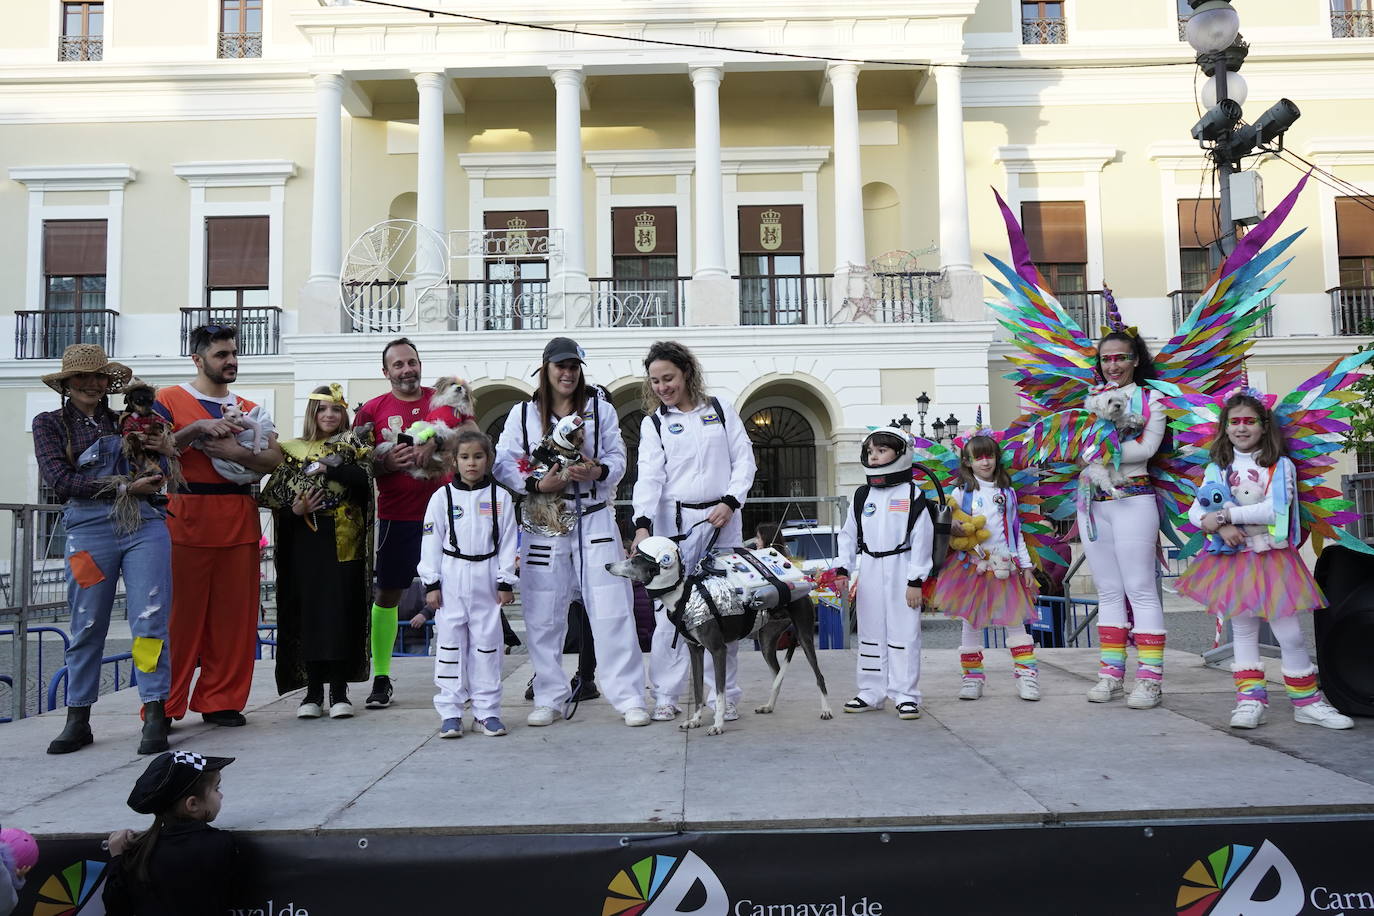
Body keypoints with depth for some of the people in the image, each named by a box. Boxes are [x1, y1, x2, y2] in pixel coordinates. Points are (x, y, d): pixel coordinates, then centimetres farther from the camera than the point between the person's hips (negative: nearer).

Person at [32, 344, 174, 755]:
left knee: (150, 621, -5)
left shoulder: (125, 421, 16)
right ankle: (77, 721, 18)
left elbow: (154, 477, 18)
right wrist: (125, 487, -11)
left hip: (144, 525, 1)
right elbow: (59, 478, -4)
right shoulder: (49, 423, 10)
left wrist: (163, 451, -5)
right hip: (88, 529, -1)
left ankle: (155, 717, -1)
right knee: (87, 628, 5)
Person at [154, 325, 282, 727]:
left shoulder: (248, 408, 17)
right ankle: (164, 705, 7)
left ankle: (220, 701, 12)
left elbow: (274, 459, 4)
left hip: (239, 520, 4)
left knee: (233, 615, 3)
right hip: (187, 517, -4)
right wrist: (197, 429, -14)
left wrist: (237, 452, -13)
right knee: (180, 614, -3)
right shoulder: (169, 400, 7)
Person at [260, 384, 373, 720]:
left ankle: (339, 690, 4)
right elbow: (275, 497, 9)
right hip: (306, 541, 1)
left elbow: (364, 482, -11)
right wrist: (294, 510, -9)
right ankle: (313, 690, 9)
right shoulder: (292, 451, 12)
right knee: (307, 610, 0)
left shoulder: (352, 449, 8)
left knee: (341, 610, -4)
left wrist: (330, 467, -16)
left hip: (343, 541, -1)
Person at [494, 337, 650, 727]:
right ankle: (549, 699, 18)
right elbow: (504, 464, 1)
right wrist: (537, 484, -16)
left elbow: (618, 458, 5)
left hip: (595, 521, 0)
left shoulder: (601, 409, 8)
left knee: (612, 610, -4)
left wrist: (598, 471, -17)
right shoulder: (522, 414, 6)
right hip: (543, 523, 0)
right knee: (543, 616, 4)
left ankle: (629, 697, 3)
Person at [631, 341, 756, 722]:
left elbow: (744, 461, 7)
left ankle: (725, 695, 14)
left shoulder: (721, 411, 10)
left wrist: (730, 502, -7)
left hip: (722, 519, 1)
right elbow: (649, 477, -5)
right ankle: (665, 697, 8)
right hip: (675, 521, -1)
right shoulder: (653, 423, 7)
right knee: (670, 610, -3)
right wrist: (643, 524, -20)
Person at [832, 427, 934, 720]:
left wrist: (915, 580, -10)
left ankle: (905, 694, 7)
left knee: (903, 632, -1)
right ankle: (871, 692, 19)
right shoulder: (862, 495, 10)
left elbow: (922, 539, -6)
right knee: (870, 632, 10)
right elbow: (849, 534, 14)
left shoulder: (912, 494, -4)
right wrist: (842, 569, 4)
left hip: (900, 570, -5)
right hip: (868, 571, 5)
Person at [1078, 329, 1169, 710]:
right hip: (1092, 502, 5)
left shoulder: (1150, 399, 4)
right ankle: (1111, 672, 13)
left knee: (1140, 590, -5)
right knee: (1108, 591, 8)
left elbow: (1147, 447, -11)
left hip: (1132, 499, -5)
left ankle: (1150, 678, -3)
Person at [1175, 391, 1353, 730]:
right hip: (1233, 558, 2)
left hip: (1273, 559, -2)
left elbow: (1274, 509, -15)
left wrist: (1223, 515, -16)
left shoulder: (1281, 466, 0)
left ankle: (1307, 702, 13)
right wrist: (1222, 527, -19)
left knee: (1289, 632, -2)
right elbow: (1195, 512, 0)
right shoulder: (1218, 469, 7)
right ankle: (1250, 700, 12)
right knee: (1243, 630, 6)